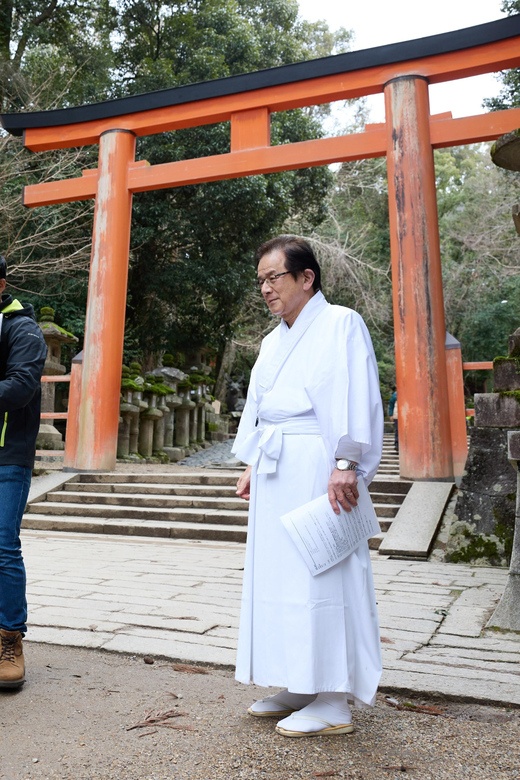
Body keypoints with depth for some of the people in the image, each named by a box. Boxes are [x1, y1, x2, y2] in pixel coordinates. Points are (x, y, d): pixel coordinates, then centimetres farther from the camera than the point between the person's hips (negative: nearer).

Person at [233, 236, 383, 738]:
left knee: (321, 575, -3)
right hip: (275, 472, 8)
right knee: (278, 573, 12)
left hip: (316, 470, -8)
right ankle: (299, 688, 27)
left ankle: (334, 704, 12)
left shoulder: (341, 324, -4)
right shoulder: (273, 342, 20)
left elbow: (353, 398, -13)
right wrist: (251, 465, 14)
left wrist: (345, 462, -21)